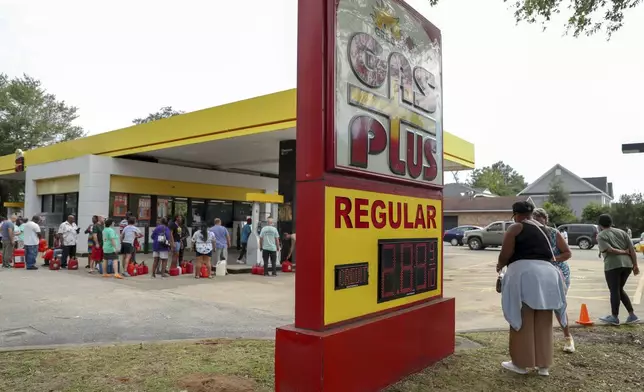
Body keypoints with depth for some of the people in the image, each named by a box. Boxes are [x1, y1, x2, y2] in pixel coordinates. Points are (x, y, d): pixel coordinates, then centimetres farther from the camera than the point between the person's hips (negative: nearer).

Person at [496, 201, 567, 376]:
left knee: (523, 321, 3)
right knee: (543, 323, 12)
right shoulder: (543, 229, 21)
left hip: (524, 273, -6)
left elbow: (505, 254, -5)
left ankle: (521, 363, 12)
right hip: (547, 274, 6)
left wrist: (500, 266, 15)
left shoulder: (515, 228, 1)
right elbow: (550, 255, 20)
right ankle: (543, 365, 19)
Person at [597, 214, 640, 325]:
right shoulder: (622, 232, 17)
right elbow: (632, 249, 9)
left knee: (614, 291, 2)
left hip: (612, 265, -6)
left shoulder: (601, 236, 2)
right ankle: (632, 315, 17)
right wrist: (635, 265, 10)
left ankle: (614, 317, 9)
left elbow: (610, 250, -13)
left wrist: (623, 252, 1)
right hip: (627, 264, 6)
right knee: (619, 289, 19)